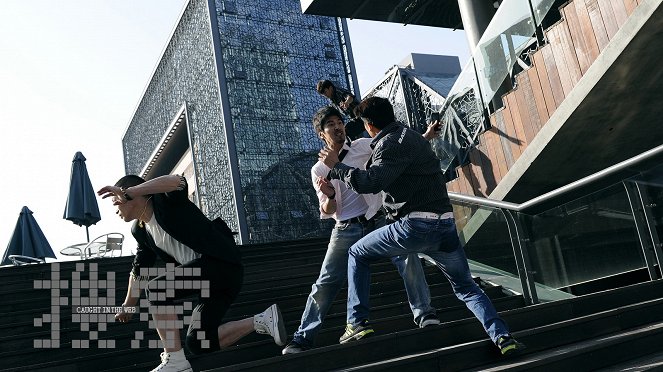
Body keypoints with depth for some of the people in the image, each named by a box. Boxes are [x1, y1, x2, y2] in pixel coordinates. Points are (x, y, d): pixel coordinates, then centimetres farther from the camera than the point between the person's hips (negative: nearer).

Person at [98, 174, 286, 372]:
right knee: (196, 343, 9)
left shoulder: (164, 200, -6)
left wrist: (127, 191, -28)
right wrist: (127, 307, 38)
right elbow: (139, 271, 30)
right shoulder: (140, 231, 18)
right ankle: (263, 321, 9)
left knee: (156, 289, -20)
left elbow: (177, 181, -31)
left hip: (222, 263, -10)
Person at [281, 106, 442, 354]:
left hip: (378, 220, 0)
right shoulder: (319, 170, 5)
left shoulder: (362, 146, 4)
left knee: (407, 255, -21)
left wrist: (426, 136, -16)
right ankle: (303, 338, 6)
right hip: (346, 229, 0)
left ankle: (423, 312, -8)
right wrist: (330, 196, -22)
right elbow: (328, 212, 1)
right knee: (326, 282, -2)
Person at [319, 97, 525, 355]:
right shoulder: (409, 136, 22)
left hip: (415, 226, -8)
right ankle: (501, 336, 4)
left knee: (357, 254, 13)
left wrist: (336, 166, -9)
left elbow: (370, 182, -21)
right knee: (466, 288, 20)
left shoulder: (390, 143, -6)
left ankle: (357, 322, 9)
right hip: (445, 225, 8)